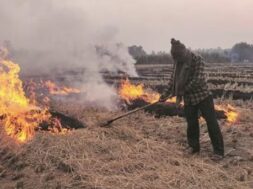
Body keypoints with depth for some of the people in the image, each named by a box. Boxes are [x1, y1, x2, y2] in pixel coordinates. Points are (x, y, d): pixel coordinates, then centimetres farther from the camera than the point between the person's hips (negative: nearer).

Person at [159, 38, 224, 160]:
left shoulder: (197, 60, -14)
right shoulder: (177, 63, 2)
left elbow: (197, 80, -20)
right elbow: (173, 80, 9)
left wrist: (182, 92, -16)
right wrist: (165, 95, 4)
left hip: (203, 96, -4)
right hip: (188, 99, 5)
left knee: (212, 123, -2)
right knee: (191, 124, 10)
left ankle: (219, 151, 6)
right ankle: (193, 146, 28)